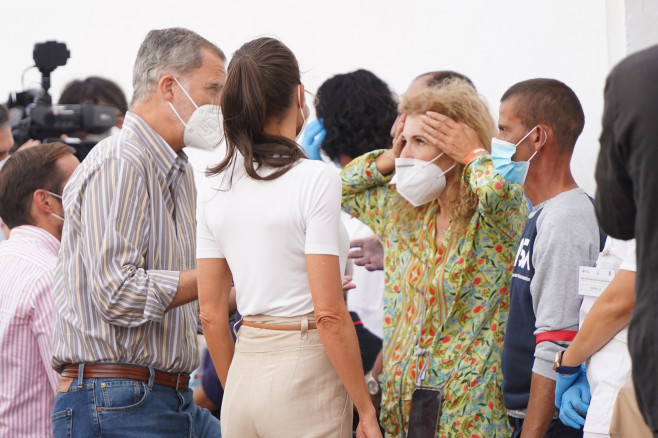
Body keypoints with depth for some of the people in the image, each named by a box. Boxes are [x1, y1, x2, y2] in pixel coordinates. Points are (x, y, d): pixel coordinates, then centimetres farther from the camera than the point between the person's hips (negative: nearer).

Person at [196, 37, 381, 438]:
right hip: (304, 374, -6)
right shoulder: (315, 179, -11)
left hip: (245, 372, 6)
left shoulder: (215, 190, 6)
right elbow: (329, 314, -15)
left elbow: (212, 313, 9)